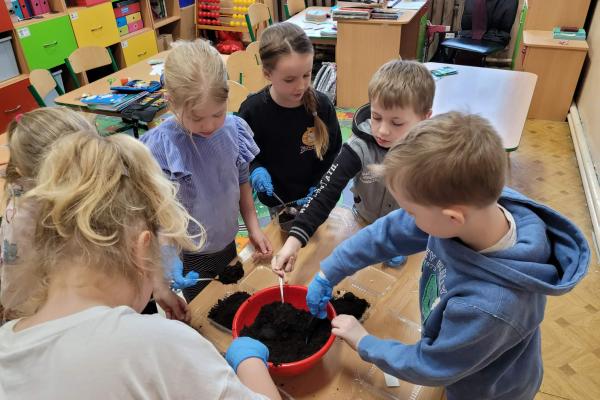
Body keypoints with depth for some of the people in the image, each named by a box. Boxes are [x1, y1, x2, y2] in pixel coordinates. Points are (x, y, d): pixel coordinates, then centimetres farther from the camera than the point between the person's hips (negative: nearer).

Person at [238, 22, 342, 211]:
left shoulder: (322, 105, -16)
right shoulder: (252, 110, -19)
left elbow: (333, 153, -3)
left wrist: (319, 188, -12)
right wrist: (255, 169, -21)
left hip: (314, 197, 1)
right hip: (276, 201, -1)